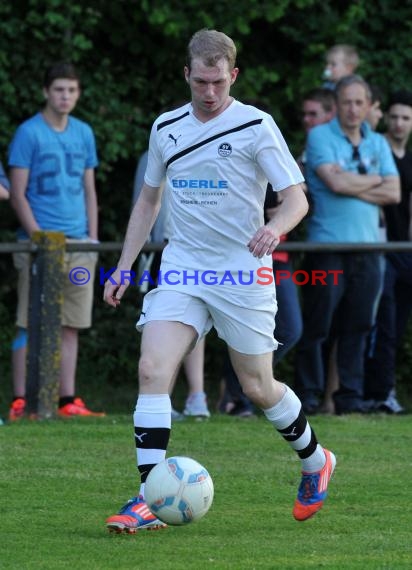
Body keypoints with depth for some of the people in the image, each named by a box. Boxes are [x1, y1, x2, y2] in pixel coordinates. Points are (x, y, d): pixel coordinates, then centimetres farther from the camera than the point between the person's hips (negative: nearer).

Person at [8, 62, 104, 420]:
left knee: (71, 326, 5)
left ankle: (68, 401, 8)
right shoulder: (29, 134, -3)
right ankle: (20, 403, -3)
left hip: (78, 243, 5)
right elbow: (18, 194, -6)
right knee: (31, 325, -4)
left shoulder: (84, 134, 13)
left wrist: (93, 237, 8)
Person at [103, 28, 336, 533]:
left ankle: (315, 462, 35)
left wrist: (275, 227, -30)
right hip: (182, 269, 3)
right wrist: (124, 267, 14)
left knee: (257, 387, 6)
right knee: (152, 369, -16)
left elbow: (297, 198, -8)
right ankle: (148, 501, -17)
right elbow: (148, 200, 20)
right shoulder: (166, 128, 8)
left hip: (242, 274, -3)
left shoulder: (256, 126, -6)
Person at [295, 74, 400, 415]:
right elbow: (335, 182, -14)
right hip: (327, 246, -4)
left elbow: (393, 194, 5)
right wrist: (374, 180, 1)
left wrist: (352, 186, -7)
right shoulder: (320, 136, 0)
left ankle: (351, 396, 9)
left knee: (358, 326, 4)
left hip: (367, 246, 4)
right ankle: (308, 395, 5)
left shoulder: (378, 143, 15)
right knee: (317, 326, -3)